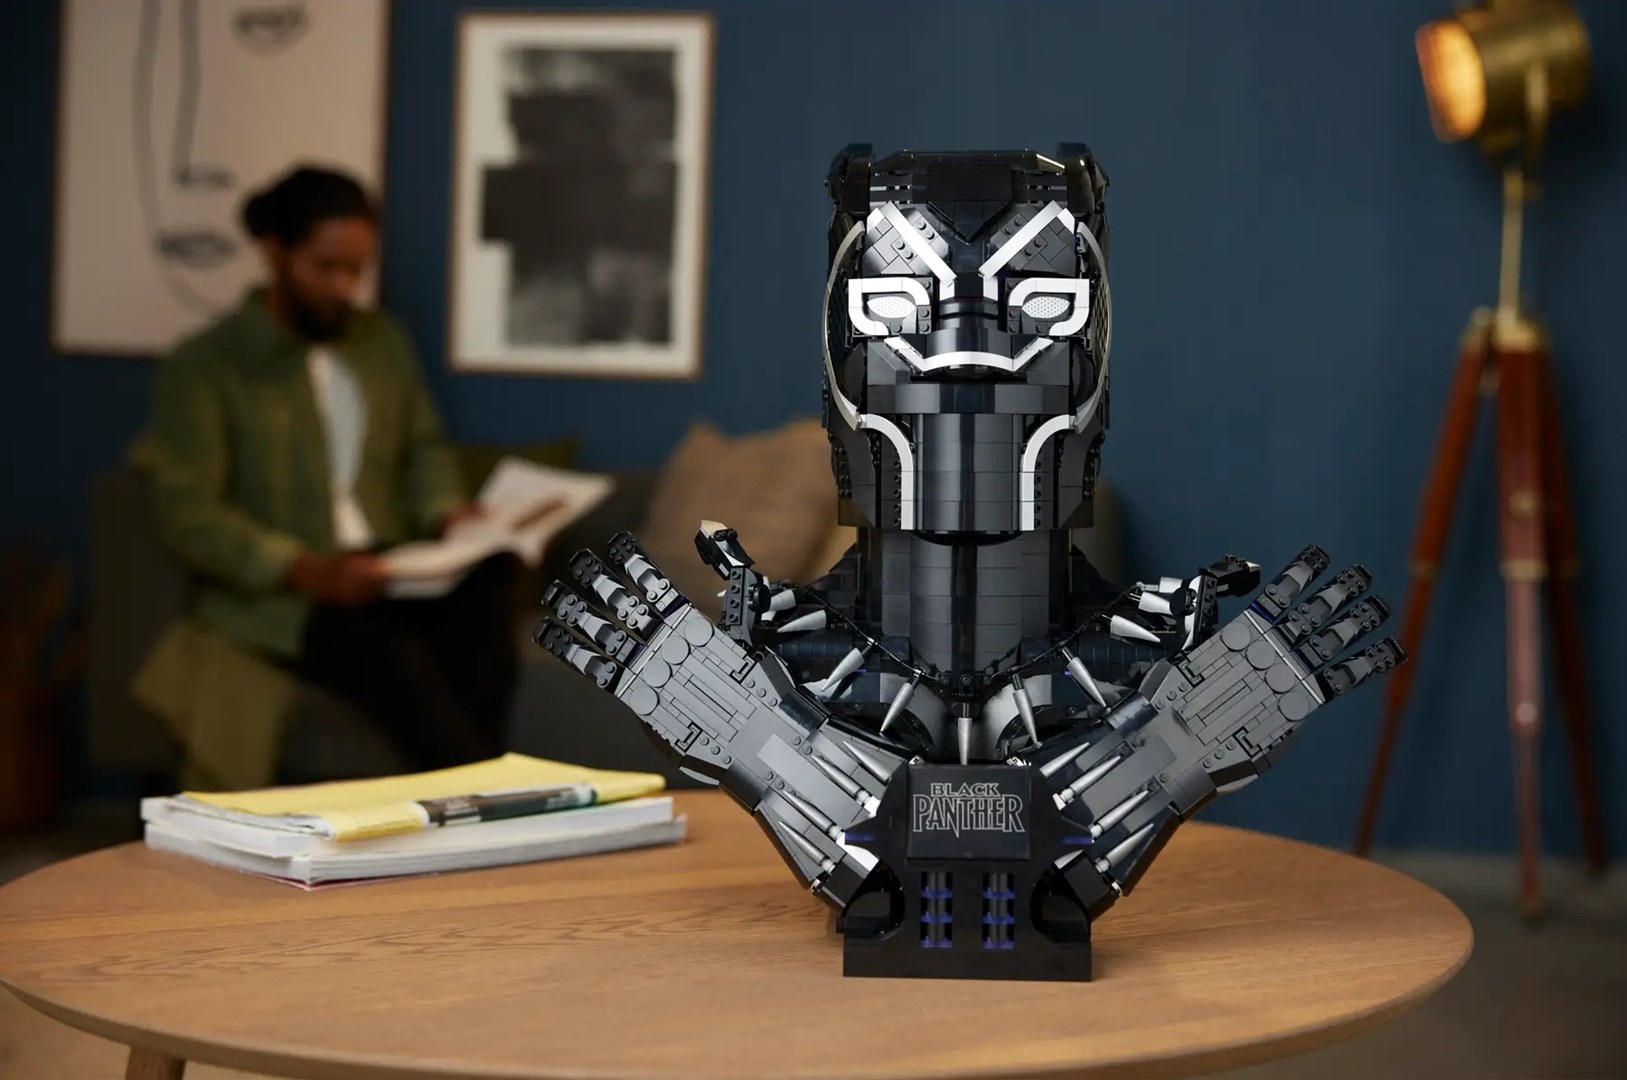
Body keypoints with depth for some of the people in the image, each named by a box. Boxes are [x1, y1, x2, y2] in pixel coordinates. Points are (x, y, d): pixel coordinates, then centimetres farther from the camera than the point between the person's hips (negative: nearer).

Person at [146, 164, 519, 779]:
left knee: (487, 581, -31)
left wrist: (446, 512, 0)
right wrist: (308, 571, -23)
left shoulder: (382, 341, 15)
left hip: (385, 573, 5)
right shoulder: (200, 368, -2)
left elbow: (425, 448, 24)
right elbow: (190, 516, -9)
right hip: (272, 593, -4)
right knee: (384, 650, -39)